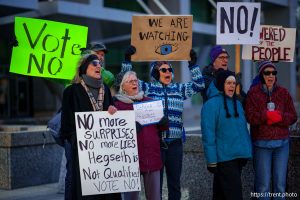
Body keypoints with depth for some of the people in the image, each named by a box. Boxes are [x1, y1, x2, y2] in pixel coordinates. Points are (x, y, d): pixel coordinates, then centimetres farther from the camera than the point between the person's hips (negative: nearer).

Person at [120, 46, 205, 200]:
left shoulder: (179, 89, 13)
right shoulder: (148, 88, 6)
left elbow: (198, 85, 9)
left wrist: (193, 64, 0)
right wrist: (127, 60, -9)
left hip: (175, 143, 3)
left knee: (175, 183, 10)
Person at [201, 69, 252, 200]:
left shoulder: (237, 103, 13)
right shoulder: (212, 104, -11)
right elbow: (208, 135, -14)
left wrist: (246, 153, 14)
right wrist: (211, 161, -17)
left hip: (239, 156, 7)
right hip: (223, 158, -7)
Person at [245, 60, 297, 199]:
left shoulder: (283, 92, 7)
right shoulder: (253, 93, -1)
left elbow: (293, 117, 0)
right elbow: (250, 116, -12)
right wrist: (275, 115, -14)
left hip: (281, 143, 3)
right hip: (261, 143, -3)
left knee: (280, 183, 8)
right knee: (263, 183, 1)